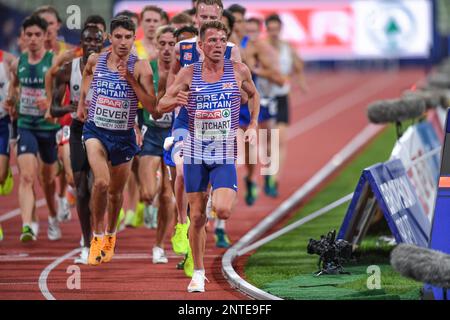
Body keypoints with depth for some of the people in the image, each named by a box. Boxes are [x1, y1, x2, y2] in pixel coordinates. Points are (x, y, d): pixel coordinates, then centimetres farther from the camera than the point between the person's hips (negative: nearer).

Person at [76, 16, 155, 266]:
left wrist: (129, 79, -24)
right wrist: (82, 102, 21)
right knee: (101, 182, -24)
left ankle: (111, 235, 42)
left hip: (124, 135, 0)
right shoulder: (95, 61, -3)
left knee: (116, 191, 16)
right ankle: (97, 236, -9)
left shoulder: (140, 67, -11)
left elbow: (151, 104, -18)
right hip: (96, 130, 0)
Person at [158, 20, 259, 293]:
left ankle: (226, 196, 19)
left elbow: (254, 95, 19)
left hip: (225, 153, -1)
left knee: (222, 211, -18)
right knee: (197, 216, 3)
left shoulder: (238, 71, -1)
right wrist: (175, 101, -20)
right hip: (195, 152, 1)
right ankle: (199, 272, 17)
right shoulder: (189, 74, -2)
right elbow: (161, 105, 2)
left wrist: (253, 126, 7)